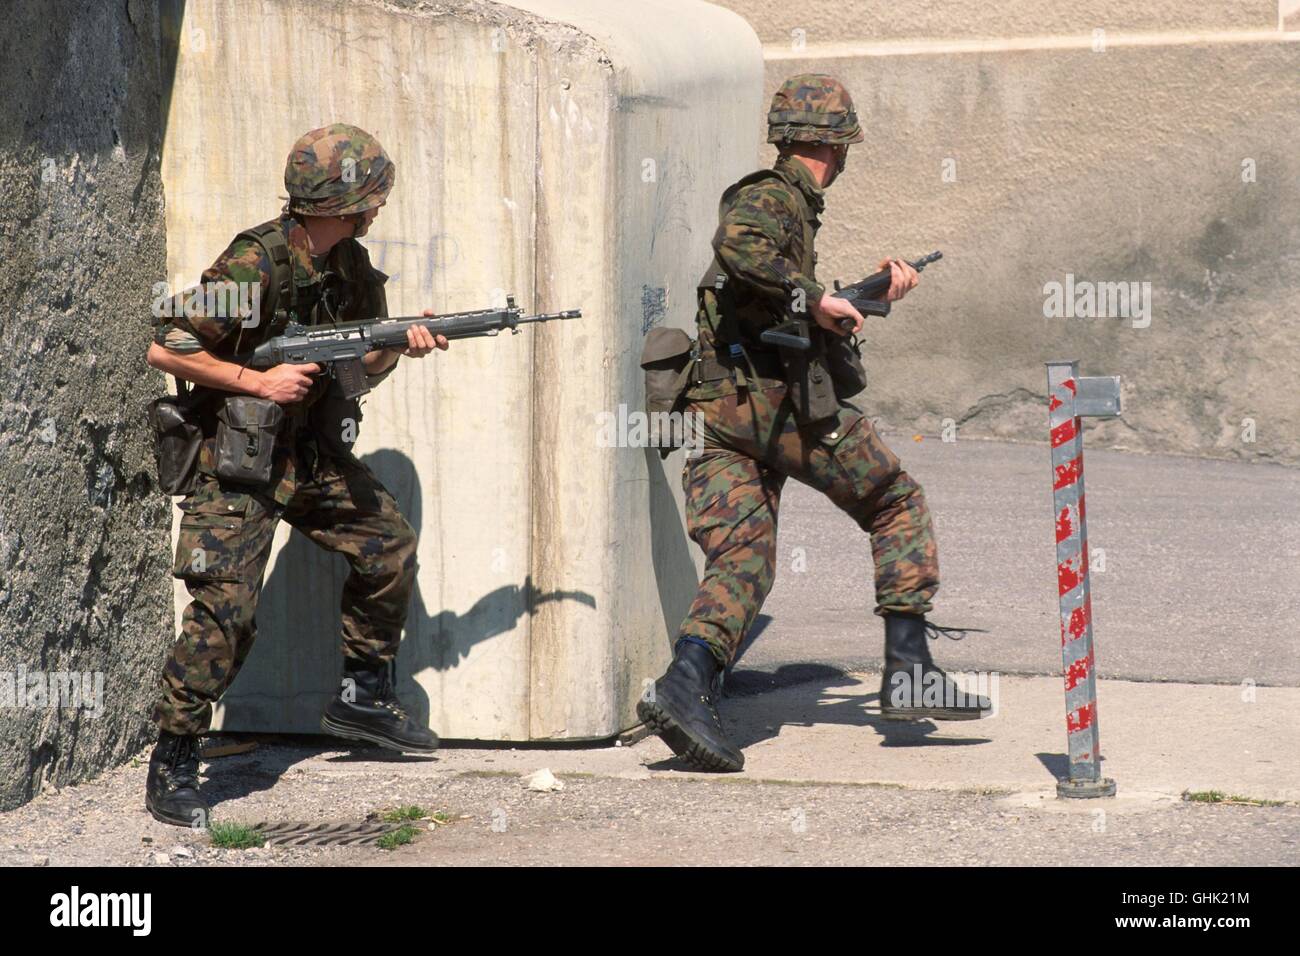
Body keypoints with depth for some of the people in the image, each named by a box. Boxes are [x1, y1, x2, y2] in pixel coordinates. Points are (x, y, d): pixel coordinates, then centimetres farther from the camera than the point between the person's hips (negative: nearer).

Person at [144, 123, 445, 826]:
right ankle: (170, 769, -4)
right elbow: (165, 348, -22)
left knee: (388, 547, 12)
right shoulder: (253, 265, -23)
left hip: (314, 451, 8)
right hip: (237, 459, -8)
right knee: (225, 610, -14)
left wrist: (400, 345, -10)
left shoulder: (351, 265, 2)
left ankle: (363, 697, 28)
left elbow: (360, 368, 12)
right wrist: (259, 382, -22)